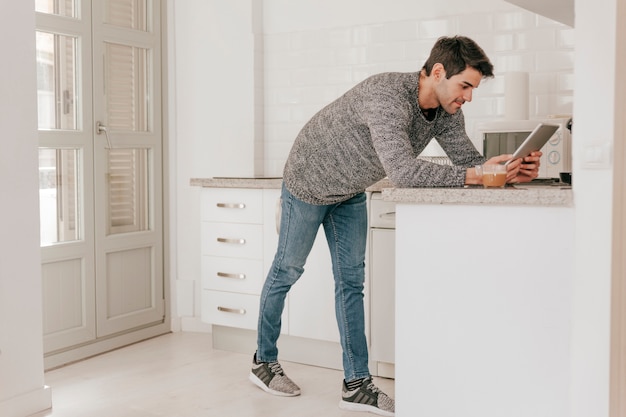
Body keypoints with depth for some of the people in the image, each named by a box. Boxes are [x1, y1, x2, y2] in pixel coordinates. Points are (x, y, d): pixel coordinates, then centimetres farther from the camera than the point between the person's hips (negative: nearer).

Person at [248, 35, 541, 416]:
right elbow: (402, 171, -48)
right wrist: (474, 176, -49)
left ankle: (357, 383, 9)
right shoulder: (387, 96, -39)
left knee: (352, 281, 5)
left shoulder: (447, 112, -13)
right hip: (310, 181, -7)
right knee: (288, 270, 7)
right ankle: (264, 361, 25)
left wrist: (512, 170, -30)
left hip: (351, 193, 7)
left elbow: (469, 159, -10)